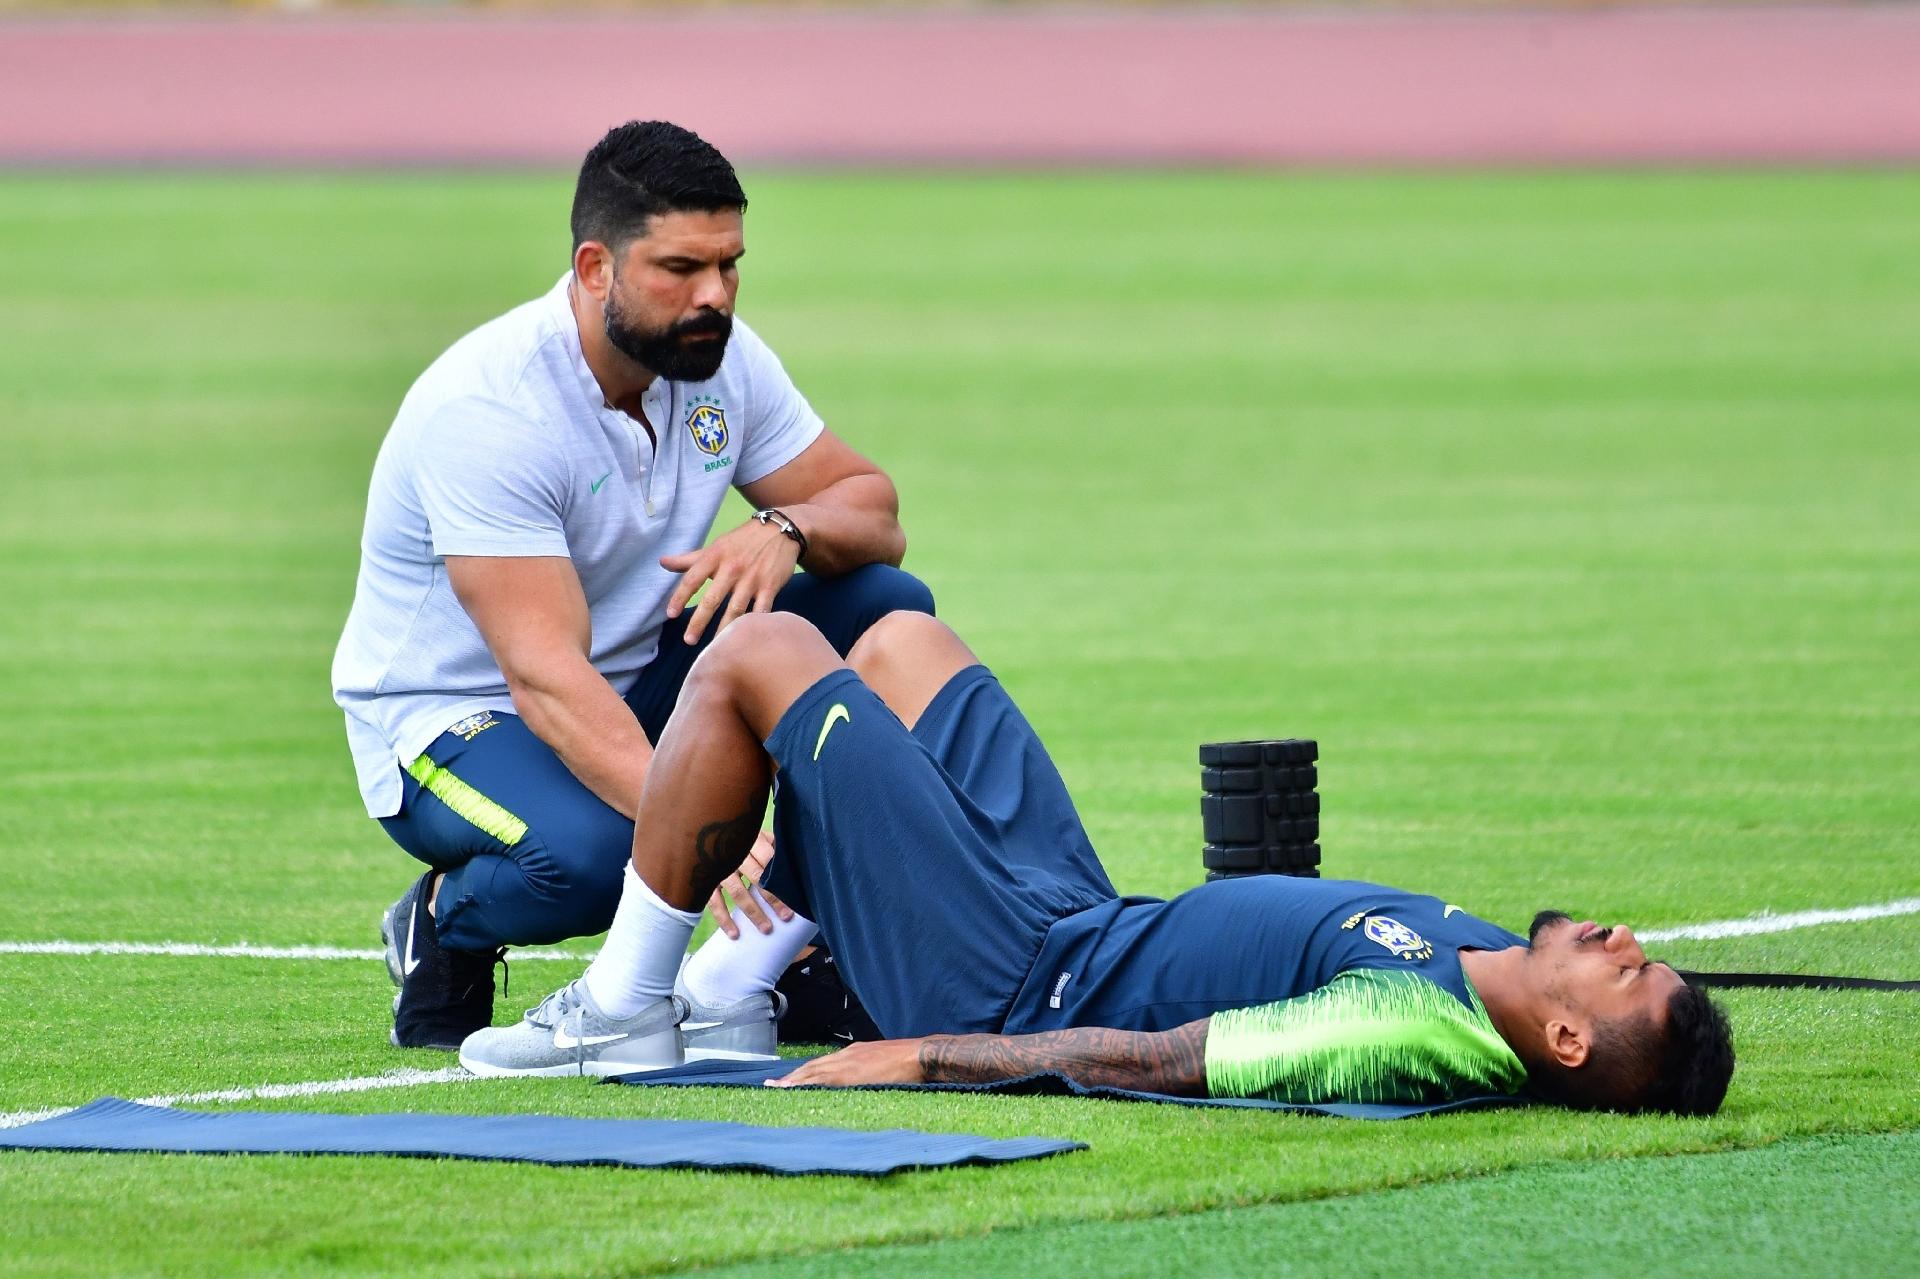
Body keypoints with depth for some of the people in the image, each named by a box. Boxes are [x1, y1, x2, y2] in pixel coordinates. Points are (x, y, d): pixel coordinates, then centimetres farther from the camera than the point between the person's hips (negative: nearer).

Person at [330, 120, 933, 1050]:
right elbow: (544, 674, -36)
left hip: (637, 688, 7)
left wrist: (786, 528, -26)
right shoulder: (487, 410, -28)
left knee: (885, 608, -11)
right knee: (588, 856, -40)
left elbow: (873, 513, 0)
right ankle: (446, 922, -3)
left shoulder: (717, 356, -6)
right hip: (453, 720, -7)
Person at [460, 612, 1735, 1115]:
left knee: (758, 654, -4)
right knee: (900, 639, 22)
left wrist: (925, 1058, -22)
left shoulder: (1414, 1034, -35)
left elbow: (1149, 1059, -29)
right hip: (1082, 910, 8)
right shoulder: (1484, 969, -10)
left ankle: (622, 1012, 12)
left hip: (1016, 985, -8)